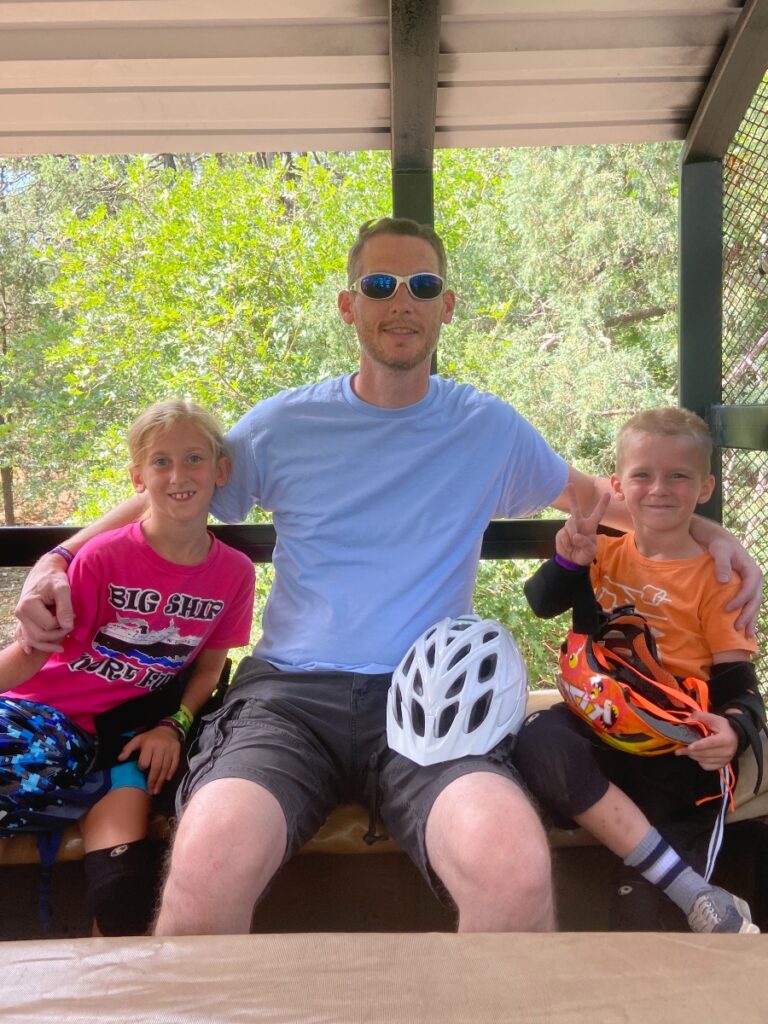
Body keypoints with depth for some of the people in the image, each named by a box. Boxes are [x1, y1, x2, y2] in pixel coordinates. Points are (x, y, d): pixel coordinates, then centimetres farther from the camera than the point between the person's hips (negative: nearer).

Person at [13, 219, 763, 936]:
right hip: (290, 692, 0)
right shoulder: (283, 425, 9)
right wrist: (56, 562, 4)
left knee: (517, 872, -33)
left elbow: (593, 494, 28)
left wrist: (705, 533, 14)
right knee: (209, 868, -33)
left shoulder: (490, 429, 12)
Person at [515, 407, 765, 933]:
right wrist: (568, 560, -16)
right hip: (599, 721, 2)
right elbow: (543, 604, 4)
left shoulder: (716, 577, 4)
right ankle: (700, 898, -32)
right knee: (539, 742, -32)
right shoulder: (604, 553, 13)